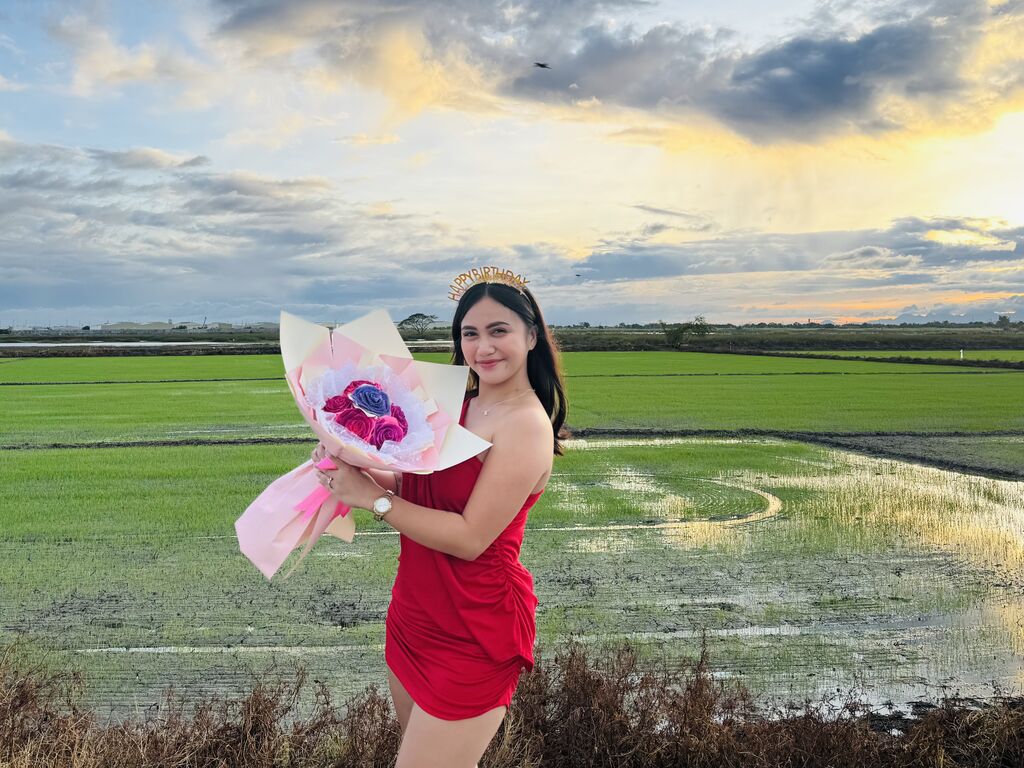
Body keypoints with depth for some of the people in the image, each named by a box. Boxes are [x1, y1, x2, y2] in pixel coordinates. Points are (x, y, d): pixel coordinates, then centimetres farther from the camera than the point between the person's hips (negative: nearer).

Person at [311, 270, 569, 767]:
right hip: (415, 615, 8)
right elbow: (416, 484, 8)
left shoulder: (526, 425, -18)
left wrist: (371, 497, -20)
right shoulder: (456, 407, 5)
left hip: (472, 633, -8)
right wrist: (353, 469, -9)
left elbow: (469, 537, -22)